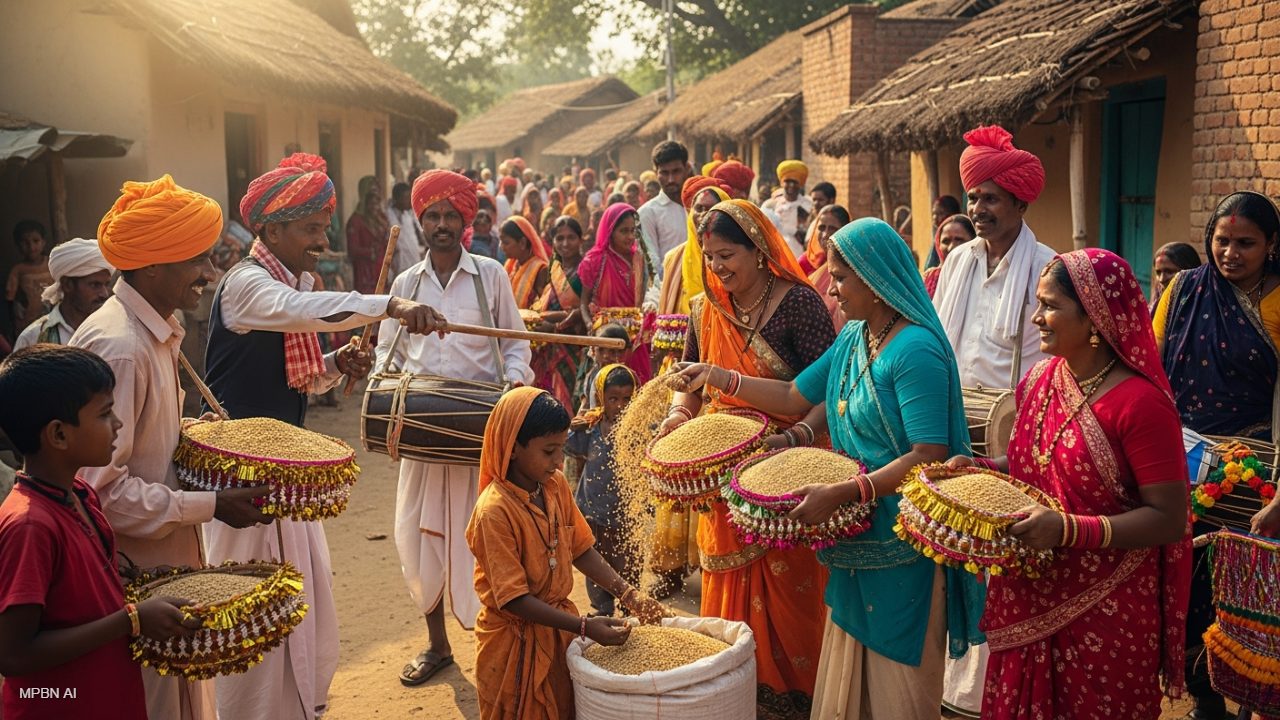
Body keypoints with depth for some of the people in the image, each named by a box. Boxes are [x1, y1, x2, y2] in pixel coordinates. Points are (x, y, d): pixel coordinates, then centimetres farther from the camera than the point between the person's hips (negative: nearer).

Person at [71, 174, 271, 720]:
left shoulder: (158, 331, 7)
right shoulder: (118, 347, -24)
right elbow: (101, 487, -25)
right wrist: (211, 506, -21)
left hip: (166, 560, 9)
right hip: (130, 570, -9)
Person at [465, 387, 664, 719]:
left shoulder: (556, 484, -4)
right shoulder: (494, 511, -25)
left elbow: (581, 551, 4)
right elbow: (513, 599, -24)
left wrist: (628, 594, -7)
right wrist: (584, 627, -26)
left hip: (558, 626, 6)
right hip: (516, 641, -6)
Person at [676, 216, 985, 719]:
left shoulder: (915, 350, -20)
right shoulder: (852, 338, 7)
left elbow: (930, 456, -25)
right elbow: (796, 398, 16)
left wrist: (843, 493, -30)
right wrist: (722, 378, 11)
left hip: (901, 544, -8)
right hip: (856, 537, 8)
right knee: (848, 679, 19)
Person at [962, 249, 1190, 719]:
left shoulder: (1140, 402, -19)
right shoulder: (1040, 379, 3)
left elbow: (1168, 519, -19)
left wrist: (1069, 530, -28)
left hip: (1105, 613, -6)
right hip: (1030, 598, 6)